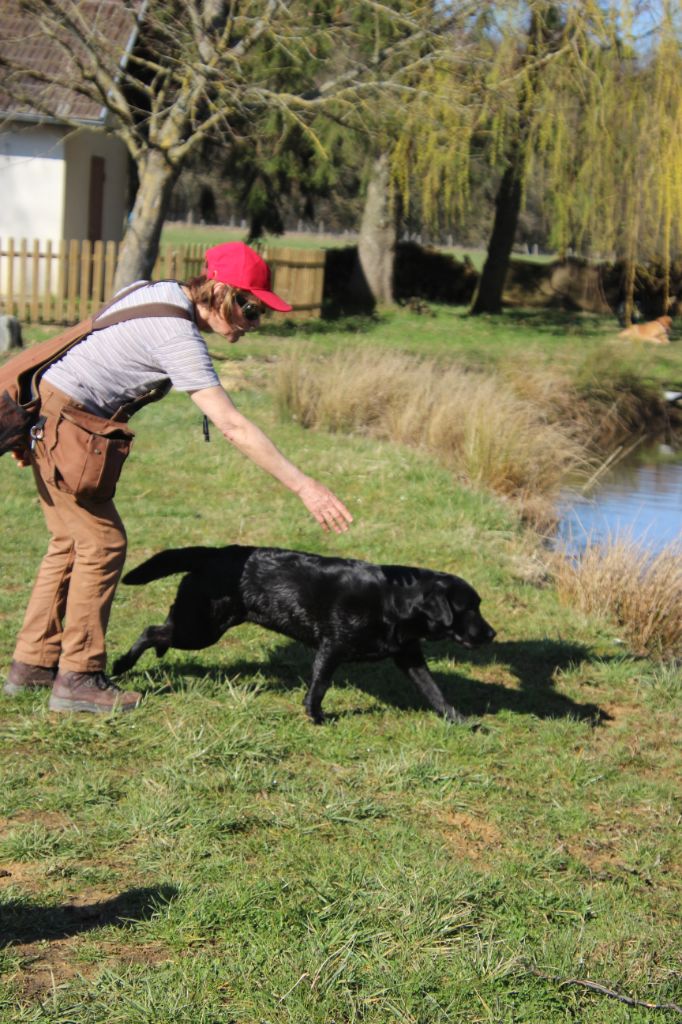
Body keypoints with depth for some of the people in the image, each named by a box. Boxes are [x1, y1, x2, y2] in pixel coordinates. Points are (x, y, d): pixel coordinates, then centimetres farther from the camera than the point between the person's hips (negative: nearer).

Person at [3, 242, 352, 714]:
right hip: (61, 422, -10)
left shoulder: (158, 290, 6)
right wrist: (304, 486, -27)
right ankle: (78, 678, -1)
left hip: (45, 414, 10)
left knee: (72, 541, 15)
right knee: (104, 542, -5)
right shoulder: (178, 336, -23)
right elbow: (232, 426, -27)